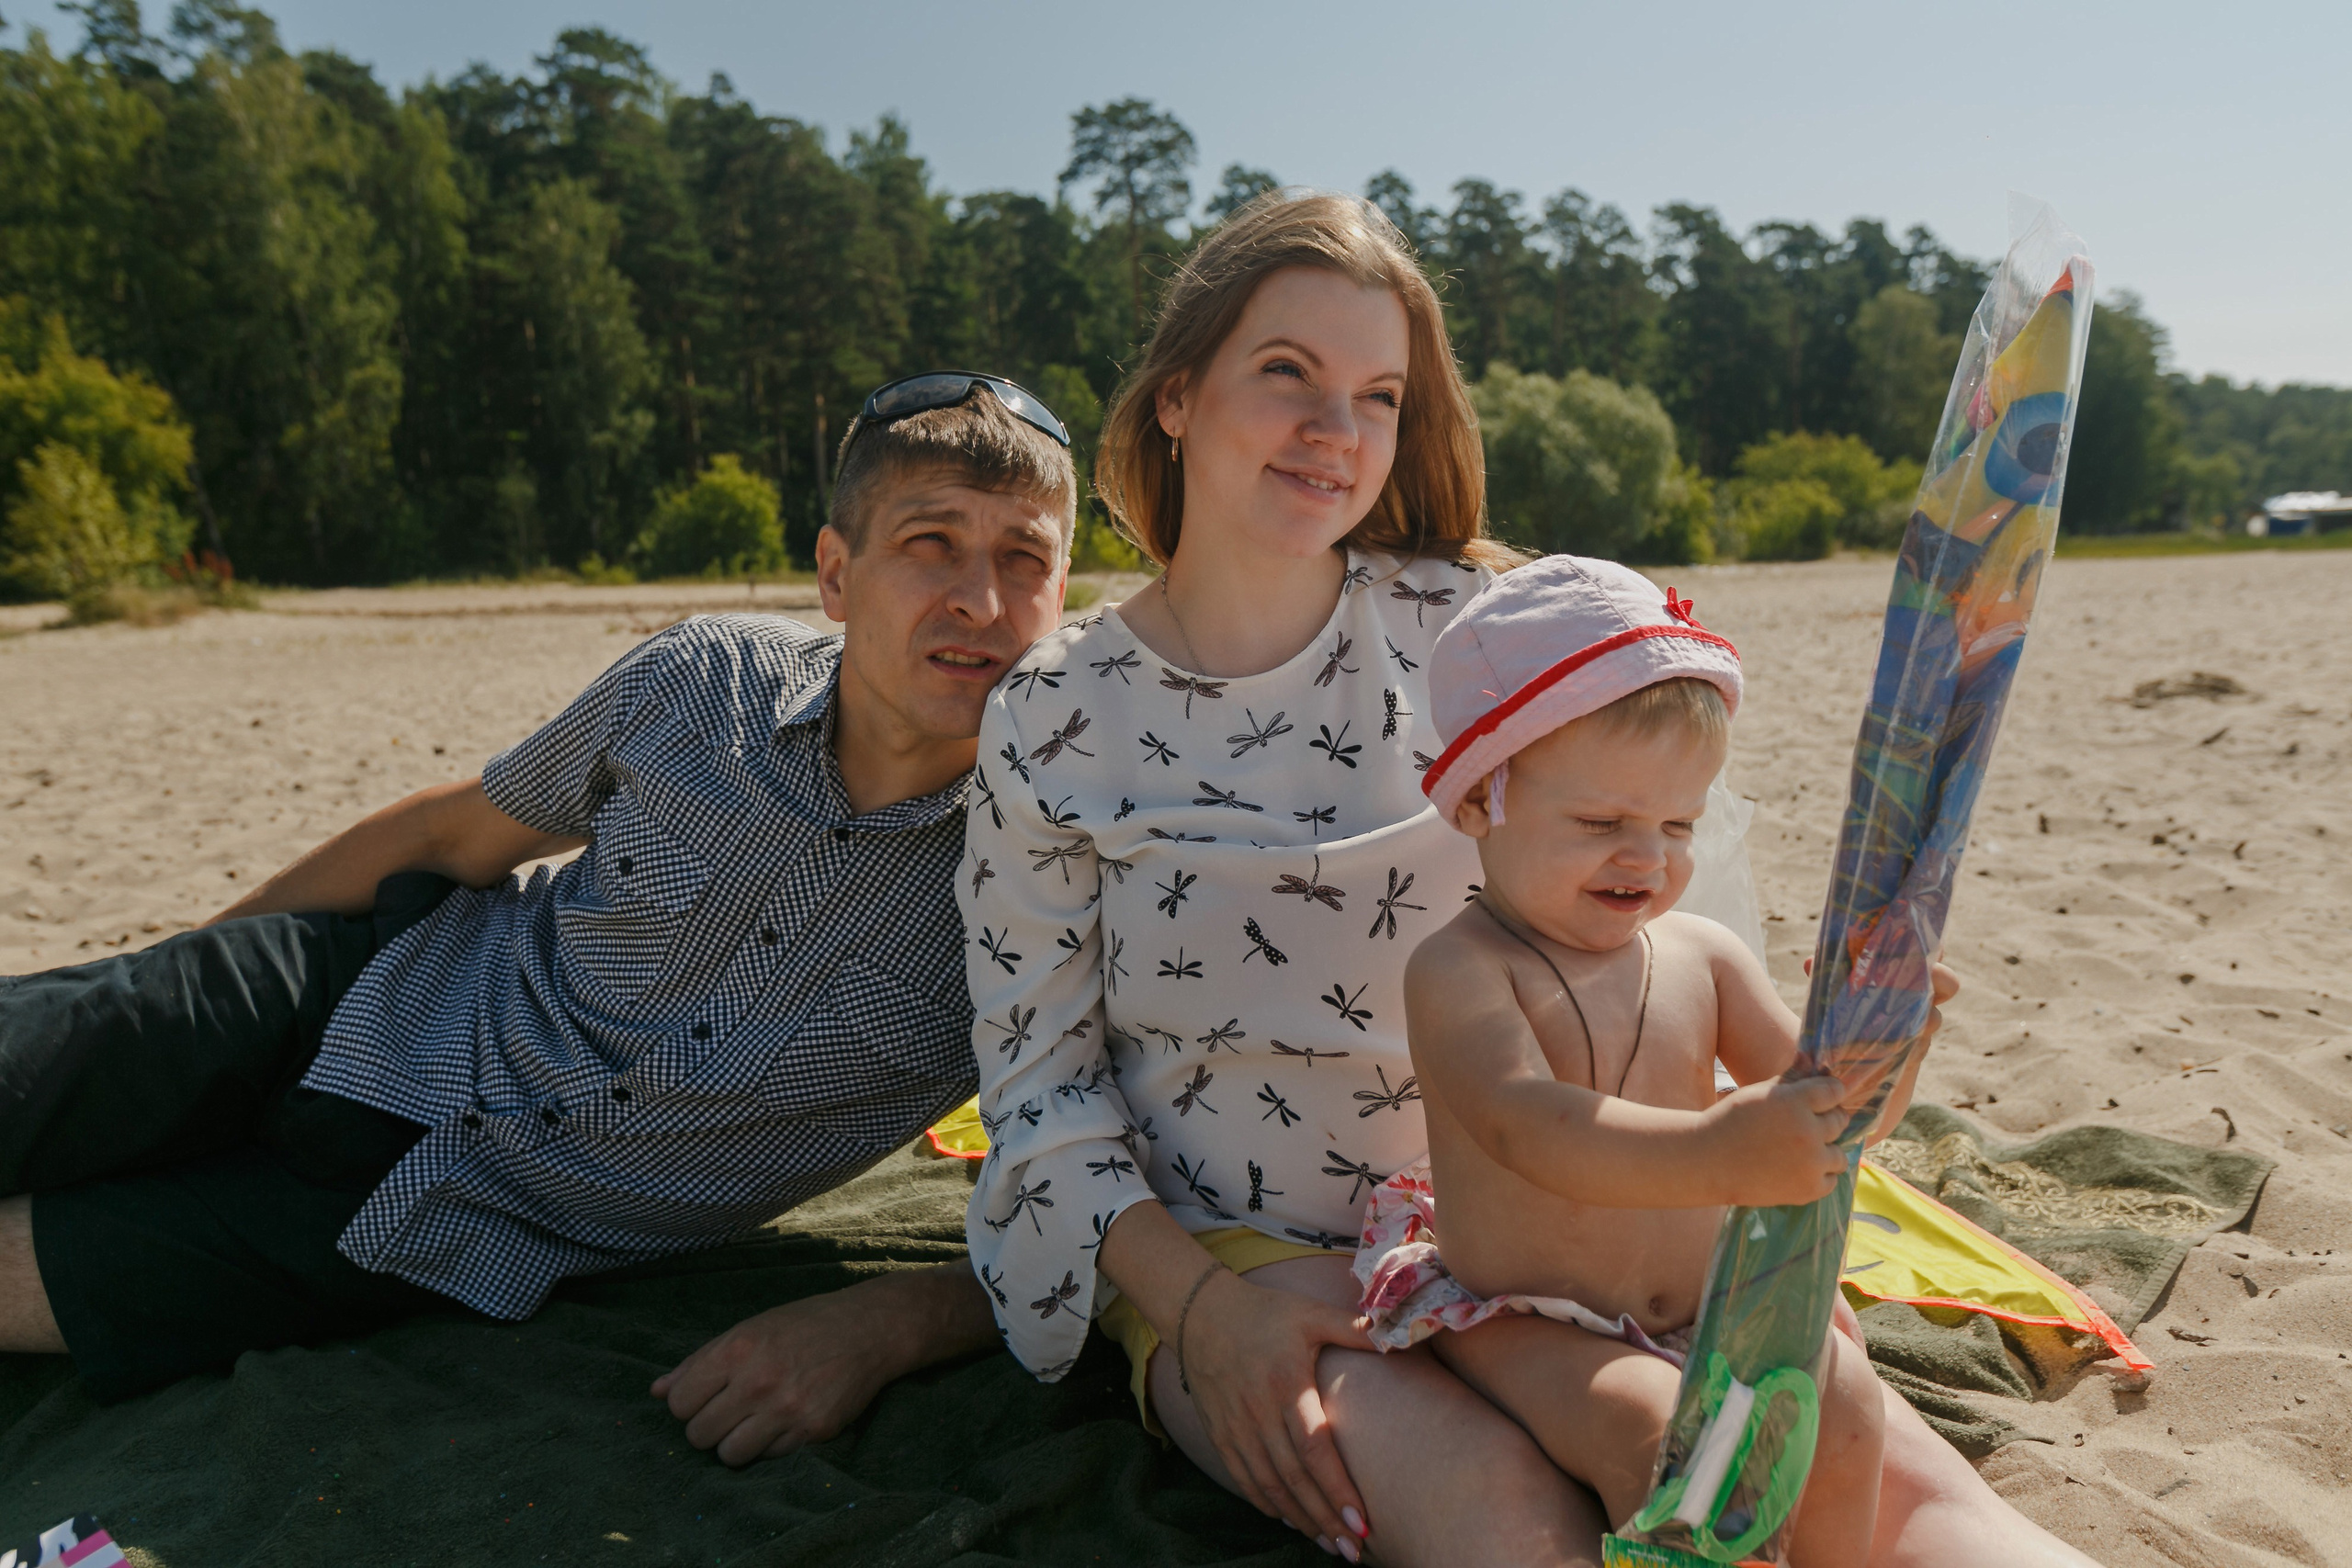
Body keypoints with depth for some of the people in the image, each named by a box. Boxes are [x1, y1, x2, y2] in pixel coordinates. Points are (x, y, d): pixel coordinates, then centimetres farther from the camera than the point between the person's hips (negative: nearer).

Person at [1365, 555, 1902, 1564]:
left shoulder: (1702, 958, 0)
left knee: (1839, 1393, -17)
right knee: (1665, 1434, -28)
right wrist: (1712, 1154, -50)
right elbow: (1527, 1125, -34)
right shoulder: (1459, 971, -17)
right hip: (1524, 1330, -5)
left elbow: (1819, 1103, 0)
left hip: (1707, 1312, 5)